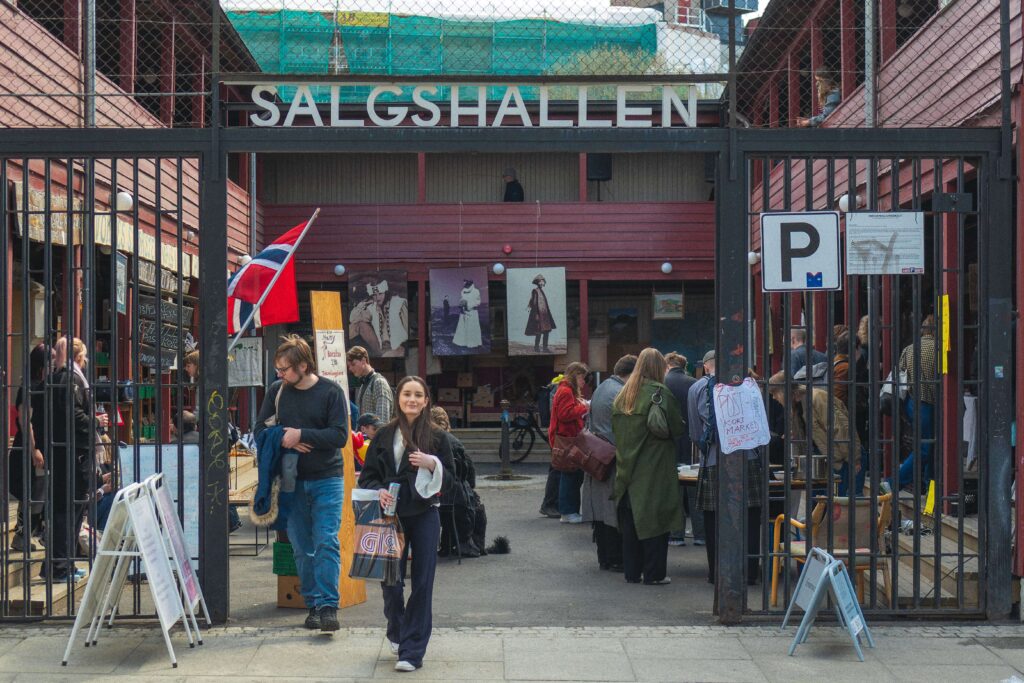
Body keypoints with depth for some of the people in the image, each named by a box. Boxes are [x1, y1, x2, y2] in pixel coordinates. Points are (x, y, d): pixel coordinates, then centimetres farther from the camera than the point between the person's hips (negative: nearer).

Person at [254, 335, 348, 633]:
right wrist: (283, 440, -11)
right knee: (302, 548, 6)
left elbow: (340, 436, -11)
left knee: (326, 543, -11)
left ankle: (328, 607, -12)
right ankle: (312, 605, 14)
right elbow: (260, 429, 8)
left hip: (327, 480, -4)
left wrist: (301, 435, -16)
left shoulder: (331, 392, -5)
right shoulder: (276, 391, 6)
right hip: (292, 481, 4)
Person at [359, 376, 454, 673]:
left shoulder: (437, 437, 2)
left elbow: (449, 480, 3)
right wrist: (378, 491, -12)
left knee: (422, 583, -2)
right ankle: (397, 633, 31)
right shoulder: (384, 436, 5)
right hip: (391, 515, 1)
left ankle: (412, 650, 5)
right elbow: (367, 476, 8)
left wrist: (432, 464, -16)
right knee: (390, 579, 3)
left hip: (424, 517, -1)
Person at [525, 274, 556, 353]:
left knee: (546, 331, 6)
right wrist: (536, 314, -20)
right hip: (539, 314, -9)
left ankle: (545, 348, 9)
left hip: (544, 314, 9)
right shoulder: (535, 291, -10)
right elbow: (534, 303, -15)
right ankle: (536, 348, 3)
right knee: (539, 332, -7)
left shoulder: (541, 291, 17)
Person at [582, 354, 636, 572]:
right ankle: (615, 559, 0)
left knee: (600, 511, 11)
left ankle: (604, 557, 18)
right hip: (615, 460, -9)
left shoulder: (599, 390, 14)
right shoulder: (622, 394, -16)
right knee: (615, 511, -3)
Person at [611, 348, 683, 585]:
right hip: (654, 469, -6)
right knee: (654, 519, 0)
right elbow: (677, 428, -10)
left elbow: (615, 429, 12)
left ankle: (632, 572, 14)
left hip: (626, 466, 6)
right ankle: (654, 573, 2)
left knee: (630, 521, 10)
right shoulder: (660, 392, -11)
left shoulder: (622, 394, 8)